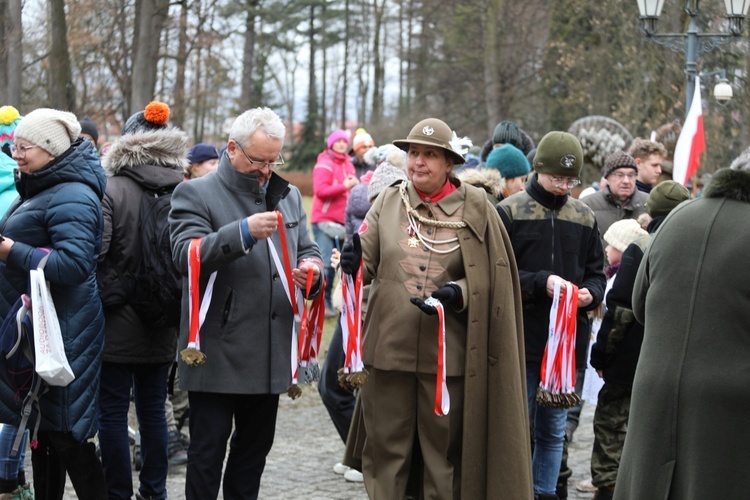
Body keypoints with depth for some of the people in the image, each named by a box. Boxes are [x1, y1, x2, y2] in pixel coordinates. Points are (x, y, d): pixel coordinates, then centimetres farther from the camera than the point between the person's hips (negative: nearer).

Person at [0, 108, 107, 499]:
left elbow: (75, 262, -26)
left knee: (64, 431, -5)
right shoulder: (38, 190, 14)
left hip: (60, 331, -10)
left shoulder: (71, 197, -16)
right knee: (41, 425, 15)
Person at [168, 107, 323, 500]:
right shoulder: (196, 194, -5)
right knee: (208, 450, -1)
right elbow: (185, 254, -18)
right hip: (217, 353, -6)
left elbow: (306, 251, 20)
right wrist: (244, 232, -30)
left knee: (255, 446, 14)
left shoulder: (288, 196, 14)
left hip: (271, 351, 6)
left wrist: (312, 269, -5)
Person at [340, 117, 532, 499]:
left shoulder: (475, 209, 0)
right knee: (385, 449, 8)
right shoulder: (388, 202, 6)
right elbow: (367, 264, 4)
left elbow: (489, 279, 1)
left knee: (444, 453, 8)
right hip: (389, 349, 2)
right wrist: (353, 264, -18)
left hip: (448, 353, -1)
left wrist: (457, 294, -16)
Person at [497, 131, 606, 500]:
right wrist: (540, 282, -19)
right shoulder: (510, 211, -3)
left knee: (553, 431, 12)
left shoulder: (584, 217, 10)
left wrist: (591, 292, -7)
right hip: (521, 340, -4)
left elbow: (596, 272, 15)